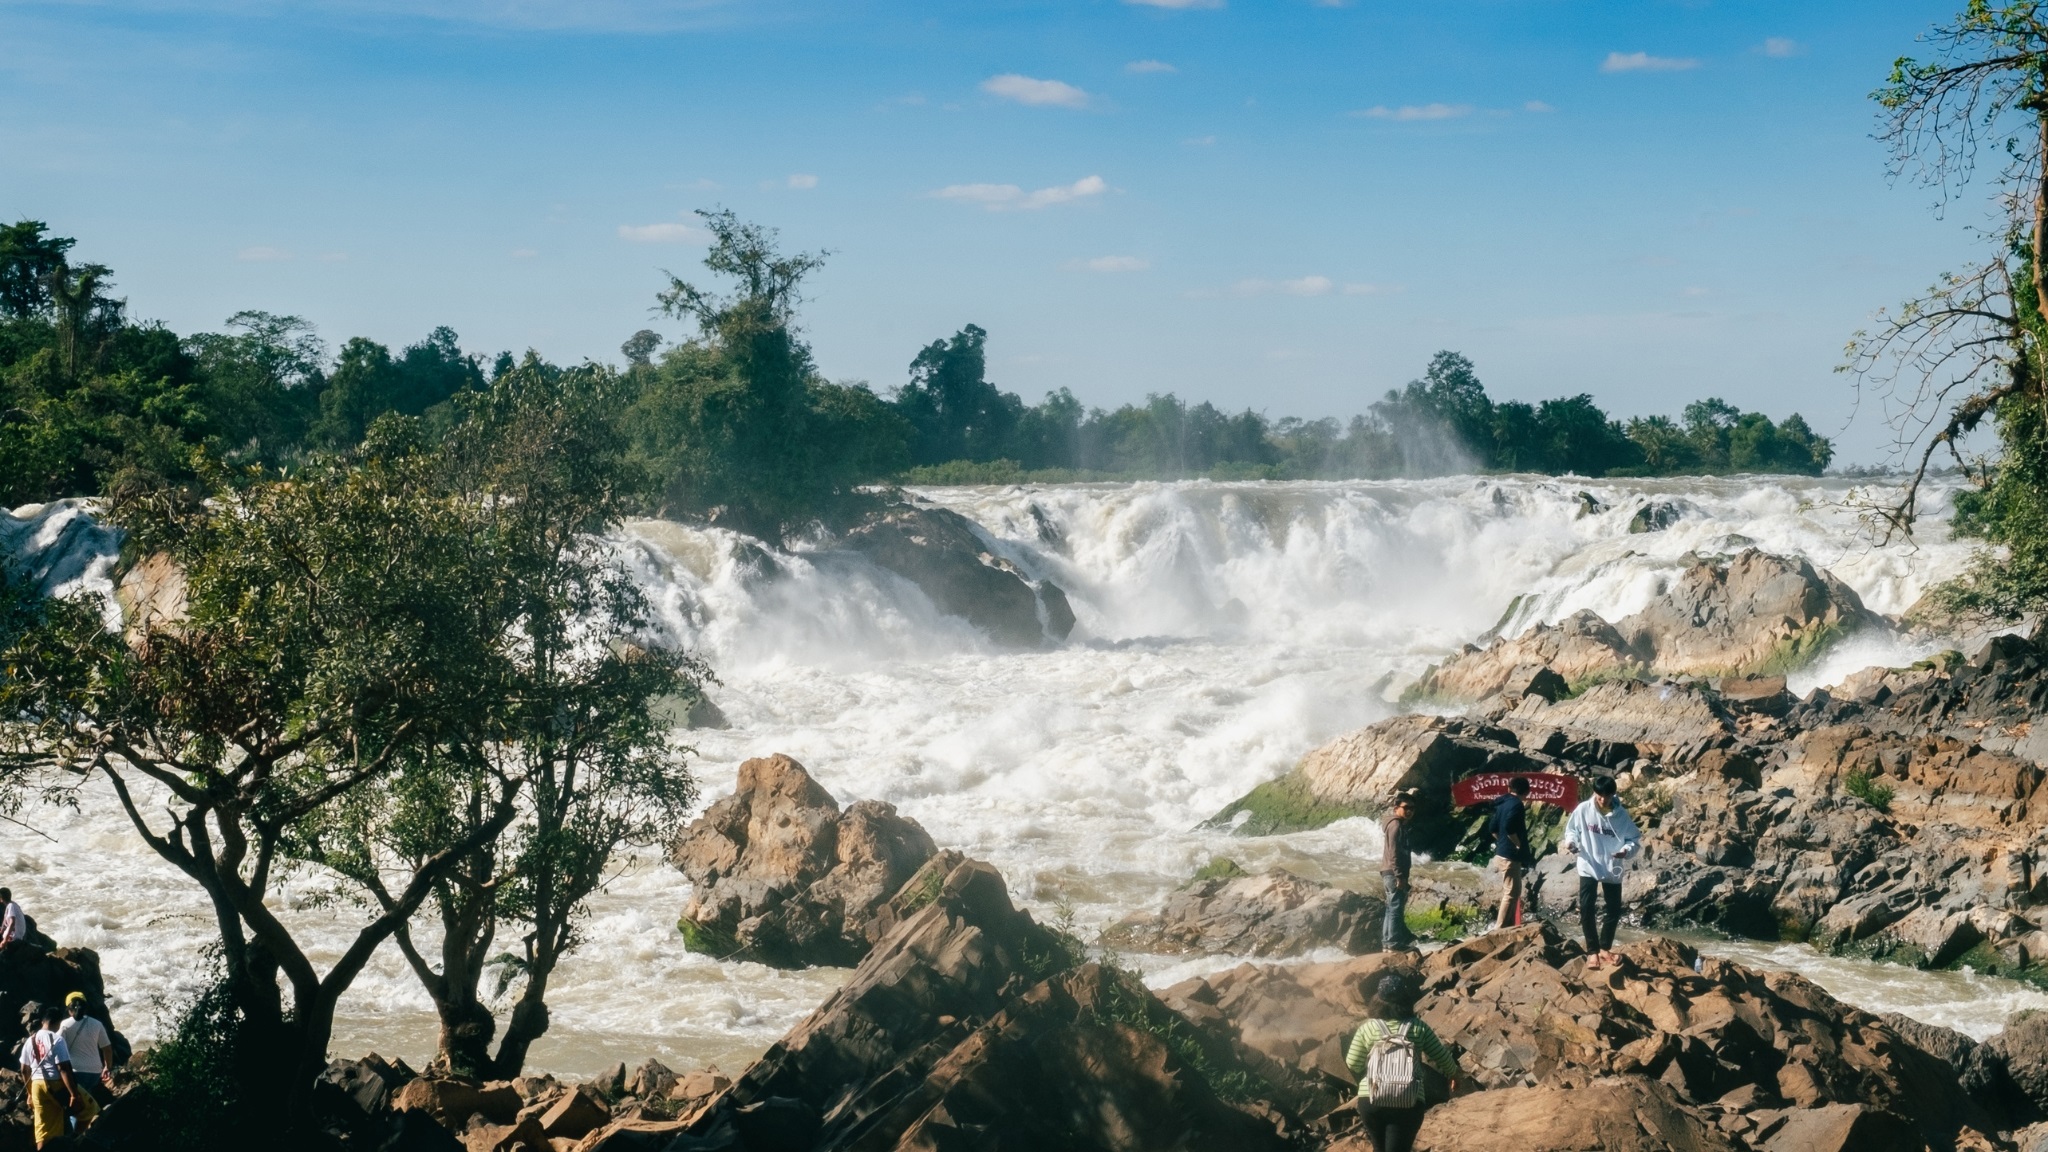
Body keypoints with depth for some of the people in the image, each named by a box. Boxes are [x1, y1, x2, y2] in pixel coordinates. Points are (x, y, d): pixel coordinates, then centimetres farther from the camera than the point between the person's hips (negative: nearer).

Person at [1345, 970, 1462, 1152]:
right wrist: (1454, 1072, 34)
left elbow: (1353, 1064, 8)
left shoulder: (1367, 1028, 2)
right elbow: (1442, 1058, 12)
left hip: (1371, 1100, 2)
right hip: (1408, 1103, -2)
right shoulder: (1418, 1028, 1)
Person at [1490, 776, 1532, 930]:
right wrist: (1518, 844, -13)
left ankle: (1508, 926, 22)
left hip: (1501, 853, 10)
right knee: (1512, 893, -7)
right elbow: (1509, 828, -27)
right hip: (1511, 856, -10)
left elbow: (1494, 829, 17)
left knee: (1508, 892, 17)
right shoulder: (1517, 805, -15)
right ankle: (1500, 928, -9)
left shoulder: (1502, 804, 12)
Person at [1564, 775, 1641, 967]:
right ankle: (1592, 951, 7)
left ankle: (1604, 948, 28)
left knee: (1614, 910, 9)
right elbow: (1572, 829, 4)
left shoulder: (1621, 814, -10)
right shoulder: (1583, 809, -10)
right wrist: (1571, 842, -17)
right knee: (1586, 908, -6)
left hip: (1612, 870, 1)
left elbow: (1634, 838, -3)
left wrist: (1627, 850, -23)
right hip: (1588, 868, -1)